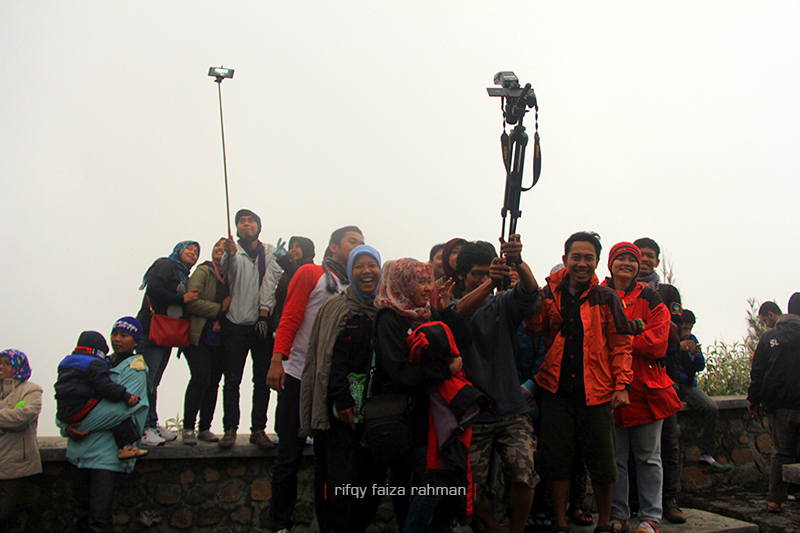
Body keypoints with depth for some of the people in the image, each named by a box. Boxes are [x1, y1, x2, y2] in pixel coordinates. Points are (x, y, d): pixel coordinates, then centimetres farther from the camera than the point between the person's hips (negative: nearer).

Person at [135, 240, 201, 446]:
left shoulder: (184, 276, 21)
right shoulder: (166, 265, -3)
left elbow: (187, 307, 16)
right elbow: (153, 290, -19)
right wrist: (182, 299, -13)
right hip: (150, 330, -9)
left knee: (153, 382, 12)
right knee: (147, 380, -10)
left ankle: (152, 425, 15)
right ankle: (142, 429, -9)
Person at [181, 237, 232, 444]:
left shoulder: (231, 276, 10)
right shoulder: (203, 271, -2)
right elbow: (192, 302, -12)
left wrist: (230, 306, -9)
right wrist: (219, 308, -11)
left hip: (219, 338, 5)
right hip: (200, 336, -5)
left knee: (214, 381, 5)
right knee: (201, 378, -14)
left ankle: (205, 428, 15)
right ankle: (188, 428, -5)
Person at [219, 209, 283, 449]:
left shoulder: (270, 252, 9)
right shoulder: (233, 251, 4)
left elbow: (270, 283, 0)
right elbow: (228, 265, -19)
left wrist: (264, 313, -11)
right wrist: (230, 253, -42)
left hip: (262, 324, 1)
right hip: (236, 324, -1)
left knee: (262, 381, 3)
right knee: (232, 380, -1)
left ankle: (259, 429, 9)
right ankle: (230, 428, 5)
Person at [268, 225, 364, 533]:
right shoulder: (311, 274, 1)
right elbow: (290, 317, -7)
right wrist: (277, 359, -18)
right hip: (298, 377, -4)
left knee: (327, 456, 8)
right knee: (289, 455, -1)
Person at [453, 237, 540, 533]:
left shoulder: (504, 303, 7)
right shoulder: (452, 307, 3)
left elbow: (529, 290, -14)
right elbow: (462, 312, -22)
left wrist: (518, 262, -37)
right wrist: (490, 282, -41)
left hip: (512, 411, 1)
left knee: (523, 476, -15)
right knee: (473, 488, -1)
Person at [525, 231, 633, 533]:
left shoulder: (606, 298, 3)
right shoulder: (550, 294, 7)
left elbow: (620, 344, 3)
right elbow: (535, 331, 3)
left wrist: (621, 385, -6)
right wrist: (533, 306, -16)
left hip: (596, 392, -1)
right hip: (557, 389, 1)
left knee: (601, 462, 5)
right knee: (556, 459, 4)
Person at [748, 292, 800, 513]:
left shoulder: (769, 337, 4)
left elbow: (757, 371, 5)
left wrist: (754, 399, 11)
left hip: (779, 405, 3)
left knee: (781, 453, 11)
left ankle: (775, 500, 10)